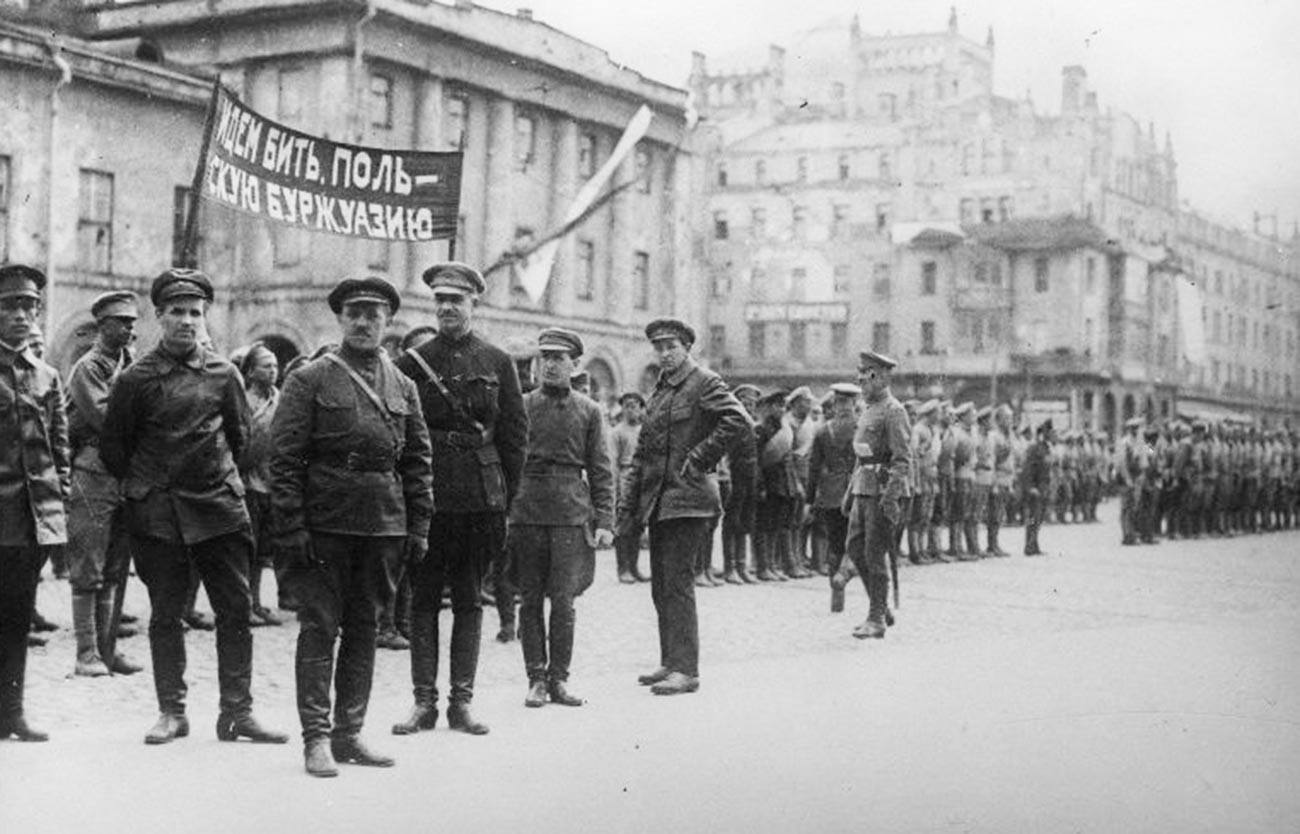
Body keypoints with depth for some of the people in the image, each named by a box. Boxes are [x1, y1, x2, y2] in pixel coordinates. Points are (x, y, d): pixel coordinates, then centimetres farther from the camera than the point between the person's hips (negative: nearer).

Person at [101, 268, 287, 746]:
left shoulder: (223, 374, 3)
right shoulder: (137, 378, -2)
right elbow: (113, 446, 6)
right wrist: (143, 487, 10)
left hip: (218, 506, 2)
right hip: (157, 511, -1)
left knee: (236, 609, 0)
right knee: (165, 614, 5)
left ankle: (237, 712, 6)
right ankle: (171, 712, 14)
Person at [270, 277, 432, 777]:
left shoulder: (404, 388, 12)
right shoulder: (311, 380, -1)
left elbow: (418, 463, 13)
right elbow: (284, 459, -5)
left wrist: (418, 527, 6)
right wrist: (290, 527, -12)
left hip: (384, 527, 4)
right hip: (324, 524, -4)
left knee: (363, 629, 9)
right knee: (320, 628, -2)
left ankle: (349, 735, 17)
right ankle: (316, 738, 3)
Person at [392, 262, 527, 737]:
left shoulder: (498, 363, 6)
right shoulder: (412, 362, 4)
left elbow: (516, 433, 7)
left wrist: (505, 495, 1)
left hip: (480, 500, 0)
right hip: (425, 497, 0)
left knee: (469, 601, 6)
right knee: (423, 600, 3)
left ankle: (461, 702, 12)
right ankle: (424, 701, 10)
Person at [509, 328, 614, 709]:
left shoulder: (589, 410, 8)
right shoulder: (521, 405, 8)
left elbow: (601, 471, 7)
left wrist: (605, 522, -1)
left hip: (571, 510, -1)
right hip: (526, 510, 1)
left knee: (563, 599, -4)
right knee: (531, 599, 3)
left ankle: (558, 679, 6)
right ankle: (536, 679, 10)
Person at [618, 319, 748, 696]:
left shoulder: (705, 383, -5)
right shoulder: (659, 392, 18)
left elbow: (737, 420, -21)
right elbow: (642, 453, 20)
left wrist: (701, 457, -17)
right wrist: (629, 507, 16)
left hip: (687, 498, -8)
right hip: (657, 501, 8)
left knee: (677, 583, -10)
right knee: (661, 587, 11)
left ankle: (685, 670, -8)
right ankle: (671, 663, 20)